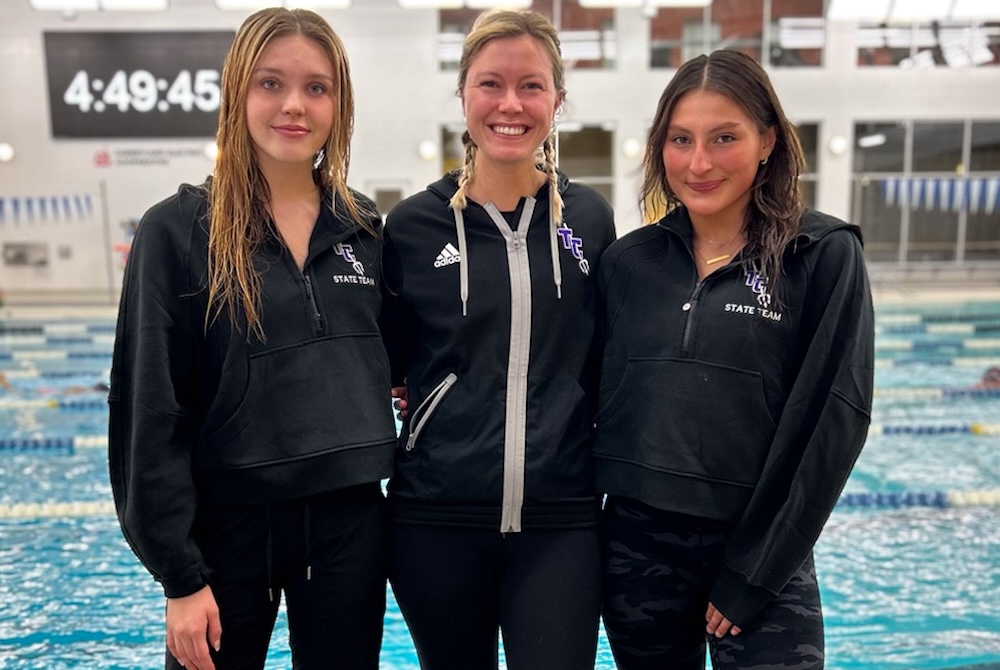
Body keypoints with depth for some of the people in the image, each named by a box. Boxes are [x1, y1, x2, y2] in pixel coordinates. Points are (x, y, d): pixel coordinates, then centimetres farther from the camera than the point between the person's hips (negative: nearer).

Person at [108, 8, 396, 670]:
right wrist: (180, 572, -9)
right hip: (228, 522, -3)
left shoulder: (367, 229, 4)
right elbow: (152, 412, -8)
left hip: (351, 519, 3)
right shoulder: (178, 230, -7)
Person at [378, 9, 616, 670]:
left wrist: (612, 480, 9)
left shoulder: (590, 218, 2)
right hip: (435, 516, 0)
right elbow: (385, 367, 9)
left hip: (561, 520, 0)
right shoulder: (414, 225, -2)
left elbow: (604, 365, 10)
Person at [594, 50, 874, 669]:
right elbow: (602, 399, 8)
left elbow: (835, 417, -10)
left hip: (757, 552, -3)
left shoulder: (825, 255, -6)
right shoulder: (628, 260, 3)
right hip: (636, 546, 4)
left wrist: (755, 571, -10)